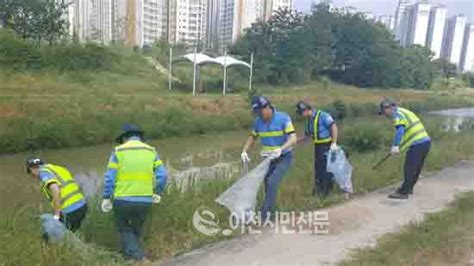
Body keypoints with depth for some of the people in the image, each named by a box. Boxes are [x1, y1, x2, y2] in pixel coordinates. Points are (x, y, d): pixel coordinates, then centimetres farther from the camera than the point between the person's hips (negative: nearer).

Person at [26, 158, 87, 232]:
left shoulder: (44, 172, -5)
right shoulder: (57, 168, 22)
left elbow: (56, 191, -23)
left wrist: (56, 215, -16)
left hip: (70, 211, -8)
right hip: (82, 206, 8)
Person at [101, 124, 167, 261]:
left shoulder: (118, 151, -1)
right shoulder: (151, 151, 6)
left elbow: (109, 177, -6)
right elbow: (162, 175, 0)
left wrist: (106, 198, 3)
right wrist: (156, 193, 13)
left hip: (123, 199, -2)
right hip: (145, 200, 2)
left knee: (124, 229, 20)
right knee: (137, 229, 25)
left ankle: (136, 256, 4)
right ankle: (131, 254, 32)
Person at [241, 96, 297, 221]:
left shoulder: (283, 118, -18)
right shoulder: (258, 122, -3)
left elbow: (293, 139, -25)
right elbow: (252, 137, 12)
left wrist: (280, 149, -42)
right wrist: (244, 151, -5)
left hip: (284, 158, -6)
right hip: (268, 159, 6)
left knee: (272, 182, -21)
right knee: (268, 186, 10)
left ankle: (265, 212, -14)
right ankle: (270, 213, 24)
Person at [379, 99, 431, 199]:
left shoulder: (397, 114, -7)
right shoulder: (405, 111, 22)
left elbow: (400, 131, -23)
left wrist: (395, 146, -28)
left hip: (417, 145, -10)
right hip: (426, 141, 10)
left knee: (409, 169, -5)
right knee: (416, 169, 18)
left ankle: (403, 192, 0)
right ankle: (409, 188, 31)